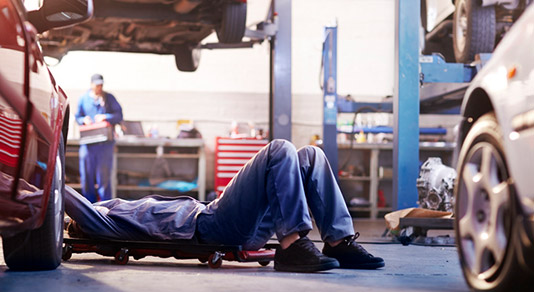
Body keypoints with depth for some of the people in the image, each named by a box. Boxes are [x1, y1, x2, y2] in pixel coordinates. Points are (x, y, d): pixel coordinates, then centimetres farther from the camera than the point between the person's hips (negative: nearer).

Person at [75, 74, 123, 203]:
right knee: (87, 174, 2)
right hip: (88, 142, 2)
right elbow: (77, 117, 17)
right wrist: (84, 120, -5)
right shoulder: (83, 99, 12)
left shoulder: (109, 98, 9)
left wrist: (106, 117, -12)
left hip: (105, 142, -2)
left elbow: (119, 115, 5)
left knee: (104, 174, -5)